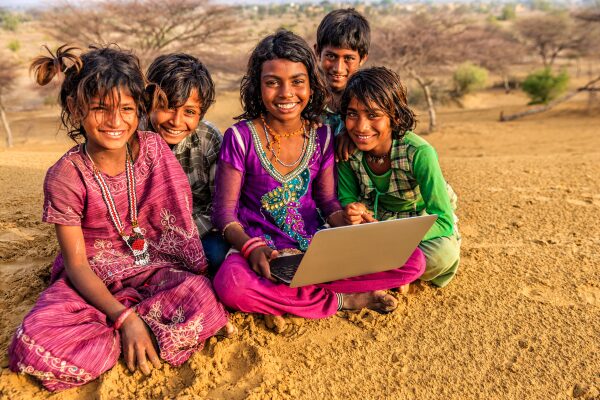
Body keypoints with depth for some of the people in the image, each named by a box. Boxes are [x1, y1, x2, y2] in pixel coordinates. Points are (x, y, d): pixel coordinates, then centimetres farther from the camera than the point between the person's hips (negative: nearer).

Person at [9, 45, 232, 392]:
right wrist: (124, 318, -25)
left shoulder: (154, 148, -7)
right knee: (32, 346, -28)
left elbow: (180, 221, -2)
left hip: (155, 268, 1)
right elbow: (76, 264, -11)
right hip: (93, 280, 0)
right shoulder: (65, 177, -13)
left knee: (201, 300, -31)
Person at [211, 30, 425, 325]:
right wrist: (251, 247, -27)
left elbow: (328, 201, 10)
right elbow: (225, 212, -6)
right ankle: (343, 300, -18)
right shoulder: (240, 138, -7)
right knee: (231, 282, -40)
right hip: (264, 250, -3)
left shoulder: (321, 136, 4)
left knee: (412, 260, -12)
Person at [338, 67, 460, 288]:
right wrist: (353, 210, -35)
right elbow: (347, 198, -10)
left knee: (444, 253, -35)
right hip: (377, 220, 3)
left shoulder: (418, 153, -30)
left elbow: (444, 220, -32)